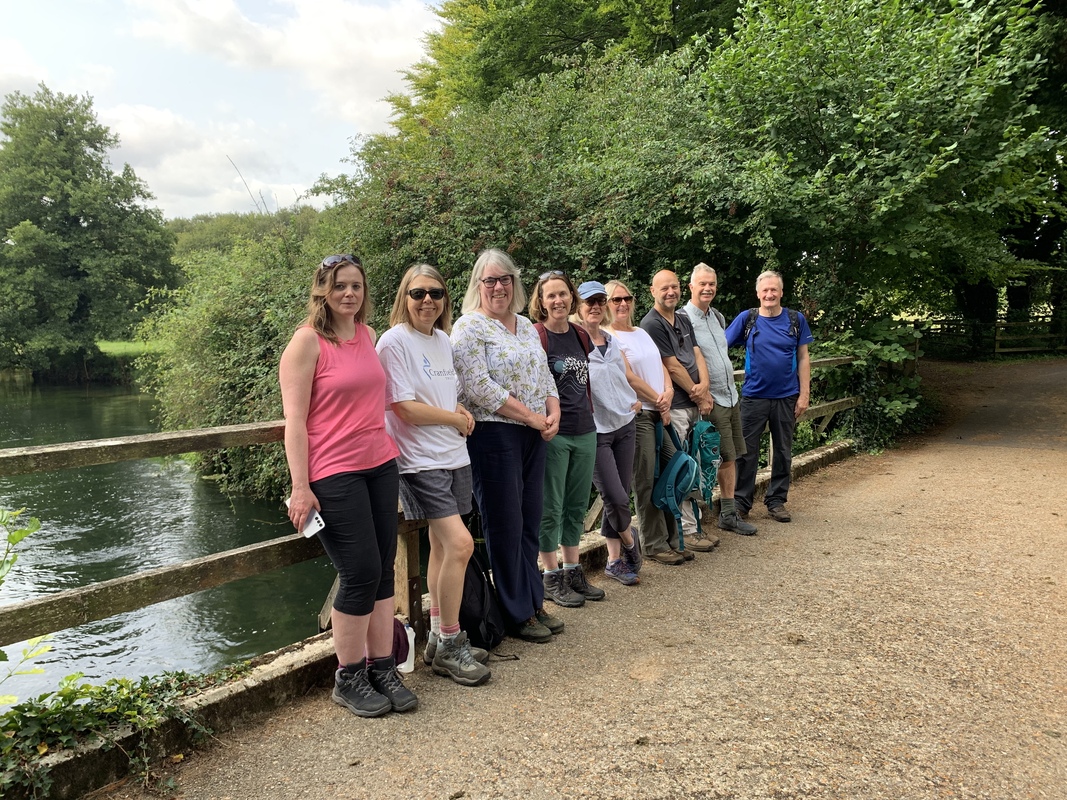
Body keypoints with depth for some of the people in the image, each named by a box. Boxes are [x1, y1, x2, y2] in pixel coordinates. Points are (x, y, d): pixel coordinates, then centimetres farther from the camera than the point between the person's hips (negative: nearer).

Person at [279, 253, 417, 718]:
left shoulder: (367, 336, 12)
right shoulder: (307, 341, -7)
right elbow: (294, 421, -11)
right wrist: (301, 488, -15)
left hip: (381, 466, 6)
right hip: (334, 474, -6)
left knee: (383, 571, 7)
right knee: (361, 573, -4)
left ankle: (382, 669, 20)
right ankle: (349, 679, 14)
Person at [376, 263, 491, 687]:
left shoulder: (443, 340, 12)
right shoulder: (395, 341, -10)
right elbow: (405, 407, -16)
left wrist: (463, 413, -1)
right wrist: (455, 418, -6)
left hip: (454, 456, 8)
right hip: (420, 461, -8)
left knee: (442, 546, 12)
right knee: (460, 544, -14)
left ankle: (440, 639, 24)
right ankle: (449, 646, 1)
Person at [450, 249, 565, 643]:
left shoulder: (527, 327, 16)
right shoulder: (469, 328, -8)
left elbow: (544, 375, 19)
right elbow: (480, 388, -17)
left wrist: (553, 412, 0)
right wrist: (532, 417, -15)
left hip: (534, 435, 7)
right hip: (493, 436, -7)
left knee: (530, 521, 13)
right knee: (505, 526, 1)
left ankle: (534, 603, 26)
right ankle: (517, 615, 13)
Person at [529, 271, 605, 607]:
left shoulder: (580, 334, 11)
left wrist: (590, 417, 16)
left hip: (584, 431, 7)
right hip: (553, 433, -7)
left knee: (577, 506, 14)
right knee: (551, 507, 3)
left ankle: (573, 571, 27)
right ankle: (552, 578, 15)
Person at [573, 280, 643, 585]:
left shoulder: (612, 341, 12)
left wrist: (635, 399, 13)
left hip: (624, 425, 6)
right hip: (595, 431, -6)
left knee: (620, 495, 9)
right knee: (617, 498, -8)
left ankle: (615, 560, 22)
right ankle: (629, 540, 22)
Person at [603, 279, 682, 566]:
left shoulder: (642, 333, 18)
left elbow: (661, 367, 14)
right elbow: (628, 377, -11)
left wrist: (668, 392, -6)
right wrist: (658, 401, -7)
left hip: (663, 412, 7)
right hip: (638, 414, -7)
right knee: (646, 482, -1)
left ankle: (671, 538, 20)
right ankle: (654, 544, 9)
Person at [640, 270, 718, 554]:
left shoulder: (684, 321, 17)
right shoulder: (652, 324, -10)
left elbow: (697, 356, 11)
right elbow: (672, 367, -12)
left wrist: (704, 386, -8)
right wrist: (698, 395, -5)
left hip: (694, 405, 9)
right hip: (673, 408, -8)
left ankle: (695, 525, 22)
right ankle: (687, 531, 4)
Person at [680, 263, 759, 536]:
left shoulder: (718, 317, 14)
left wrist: (732, 389, 16)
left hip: (730, 397, 8)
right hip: (710, 401, -8)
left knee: (730, 457, 12)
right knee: (723, 459, -4)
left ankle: (728, 513, 21)